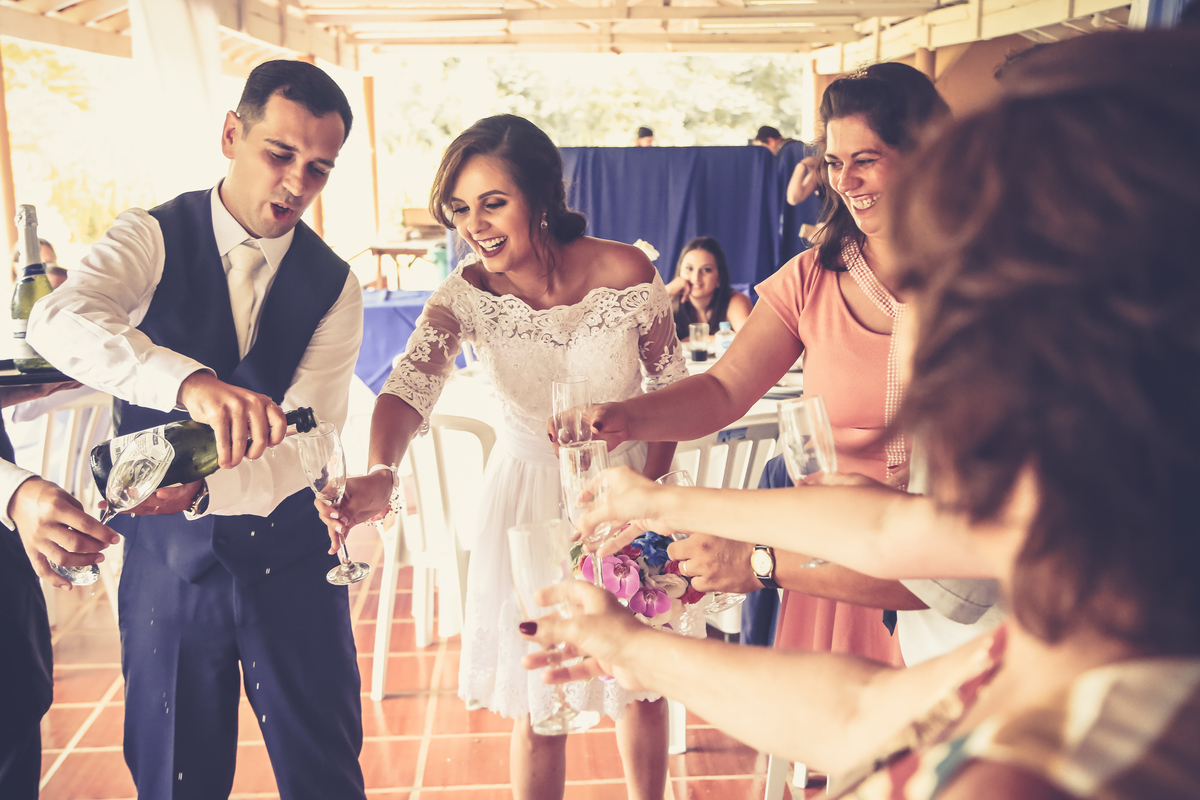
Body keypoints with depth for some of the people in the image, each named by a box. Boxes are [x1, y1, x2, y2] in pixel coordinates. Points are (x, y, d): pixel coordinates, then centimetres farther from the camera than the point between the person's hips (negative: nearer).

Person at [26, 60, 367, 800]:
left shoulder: (335, 287, -3)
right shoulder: (153, 239, -7)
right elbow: (58, 320, -29)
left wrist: (203, 487, -34)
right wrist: (192, 381, -47)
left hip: (288, 553, 1)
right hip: (166, 552, 0)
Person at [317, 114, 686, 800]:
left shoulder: (627, 274, -18)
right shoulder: (465, 295, -15)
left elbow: (670, 388, -6)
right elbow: (412, 385, -31)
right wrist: (380, 474, -50)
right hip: (530, 492, 0)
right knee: (537, 705, 9)